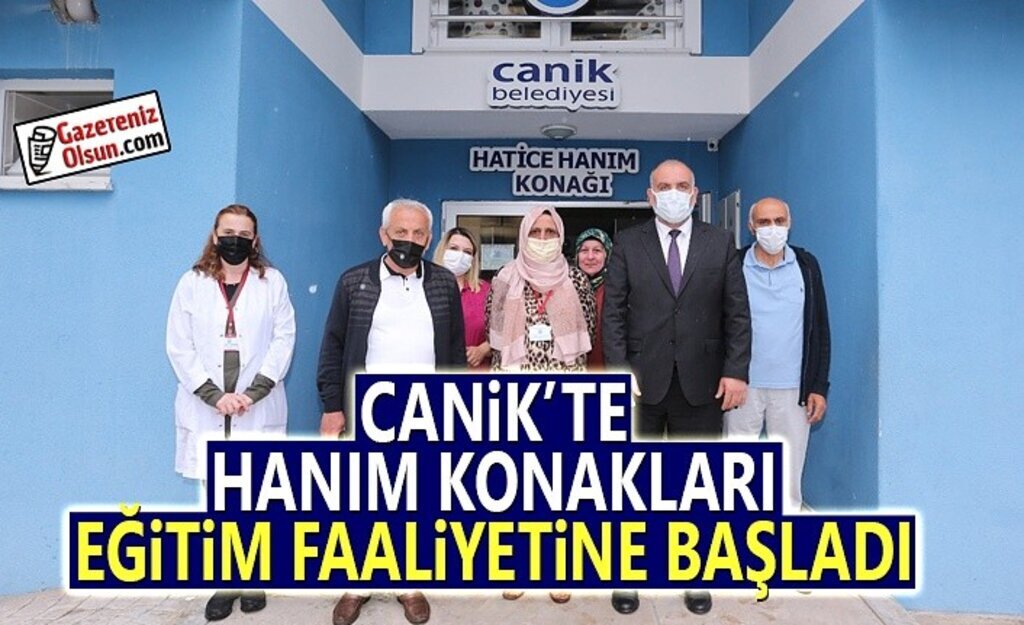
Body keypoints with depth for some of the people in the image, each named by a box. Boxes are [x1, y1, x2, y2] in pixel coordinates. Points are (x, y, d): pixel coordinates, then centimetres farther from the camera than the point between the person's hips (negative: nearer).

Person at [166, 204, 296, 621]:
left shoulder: (272, 281, 3)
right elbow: (179, 347, 0)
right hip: (206, 409, 1)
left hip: (259, 409, 0)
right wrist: (214, 395, -10)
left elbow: (284, 339, -3)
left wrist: (253, 393, -12)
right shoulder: (192, 283, 5)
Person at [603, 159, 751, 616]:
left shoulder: (720, 243, 5)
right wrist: (620, 369, -10)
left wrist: (736, 371, -7)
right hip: (642, 381, 0)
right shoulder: (627, 244, 3)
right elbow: (613, 313, 0)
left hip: (701, 383, 1)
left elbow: (737, 313, 2)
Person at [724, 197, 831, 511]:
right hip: (743, 385, -1)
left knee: (789, 471, 10)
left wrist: (819, 386, 2)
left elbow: (820, 329, 6)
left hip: (793, 387, 1)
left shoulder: (806, 265, 4)